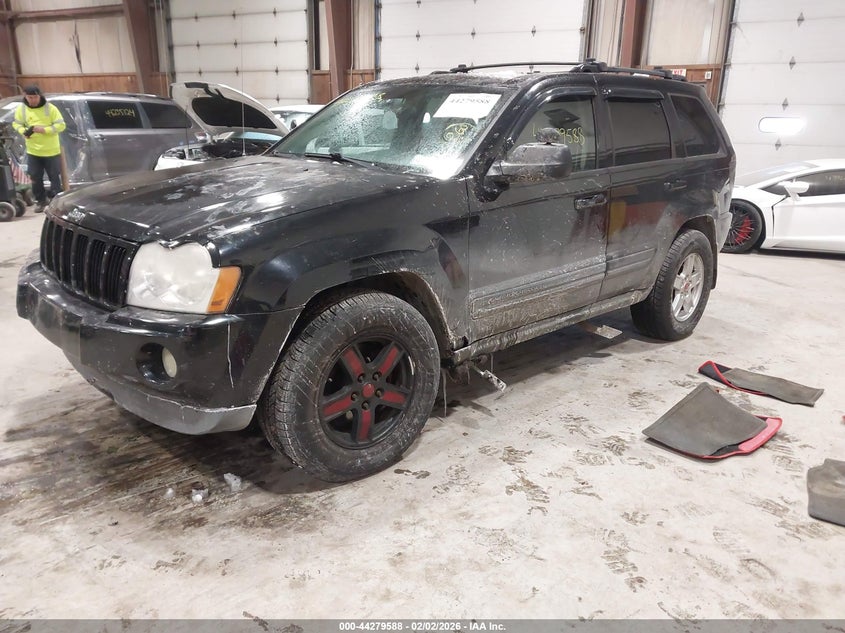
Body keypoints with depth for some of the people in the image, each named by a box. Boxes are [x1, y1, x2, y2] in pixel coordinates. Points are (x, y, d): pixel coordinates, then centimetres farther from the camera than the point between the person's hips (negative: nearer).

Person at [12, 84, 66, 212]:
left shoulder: (50, 108, -9)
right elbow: (17, 124, 9)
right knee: (35, 178, 9)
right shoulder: (21, 109, 0)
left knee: (54, 177, 4)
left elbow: (61, 125, -11)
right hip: (33, 151, 3)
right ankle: (40, 201, 24)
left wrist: (44, 129, -22)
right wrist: (23, 131, -13)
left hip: (51, 151, -3)